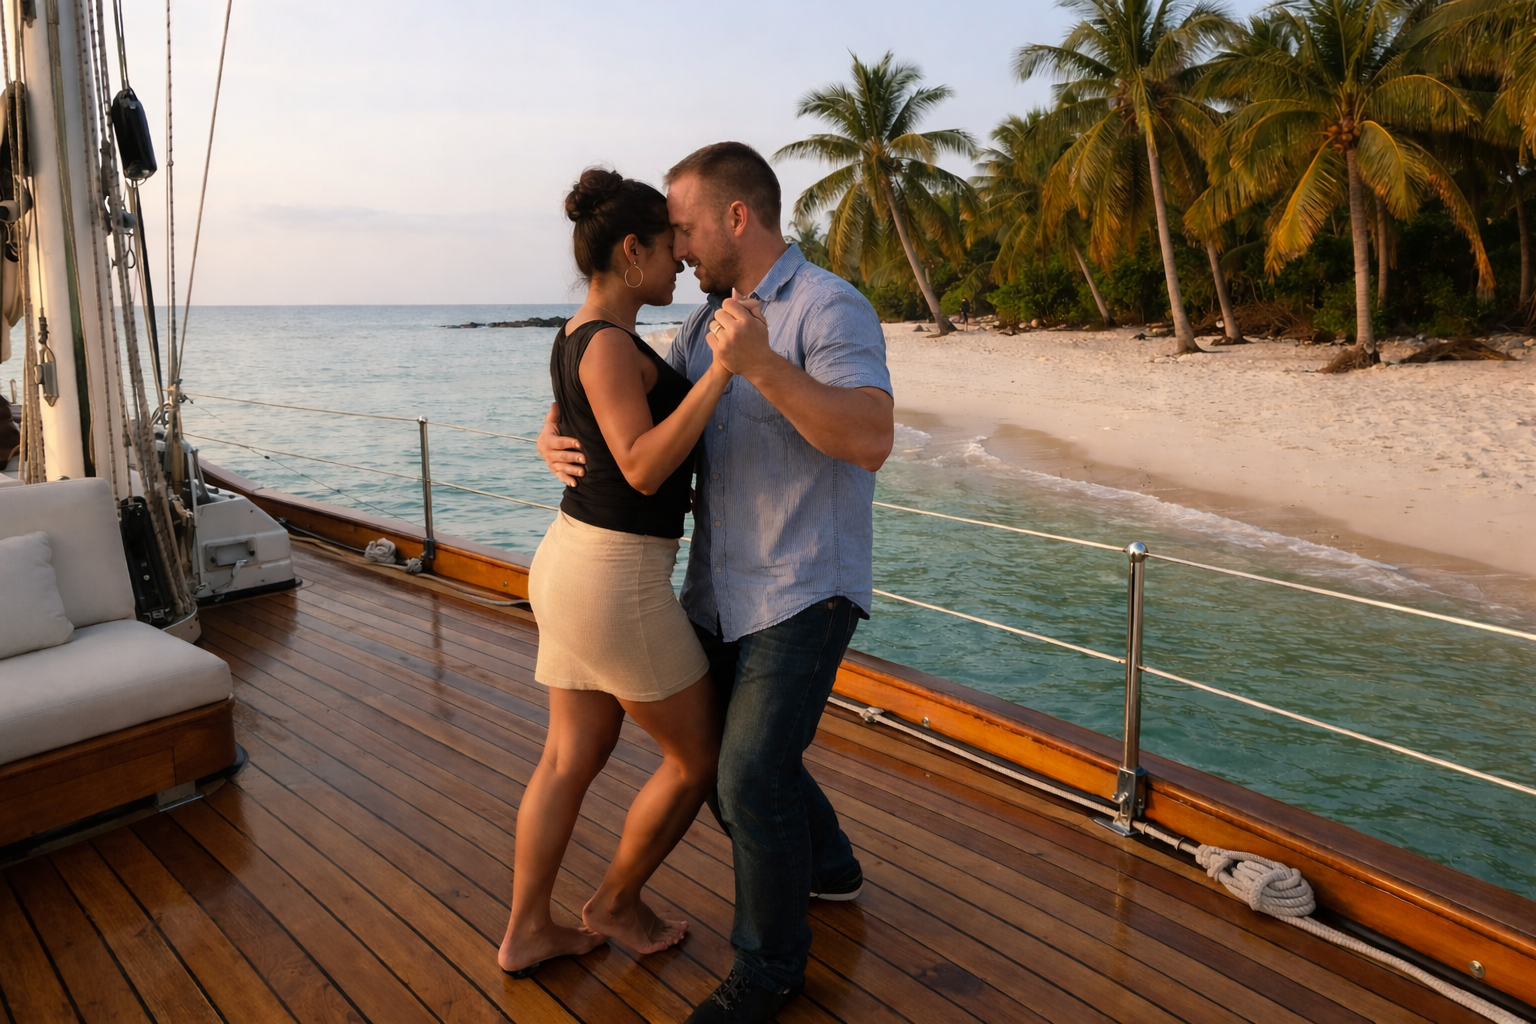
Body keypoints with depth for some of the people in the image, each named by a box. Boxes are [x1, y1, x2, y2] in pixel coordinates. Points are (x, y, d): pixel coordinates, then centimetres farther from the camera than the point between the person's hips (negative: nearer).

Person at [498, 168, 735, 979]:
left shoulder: (581, 337, 12)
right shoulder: (607, 344, -18)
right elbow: (643, 469, -27)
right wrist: (721, 369, -31)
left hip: (575, 561, 10)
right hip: (615, 583, -10)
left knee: (573, 757, 18)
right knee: (701, 756, 9)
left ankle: (525, 932, 30)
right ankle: (616, 903, 28)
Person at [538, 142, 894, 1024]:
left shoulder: (831, 308, -14)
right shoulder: (710, 321, 11)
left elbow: (872, 440, -27)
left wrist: (763, 365, -35)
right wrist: (560, 438, -8)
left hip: (805, 589, -8)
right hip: (721, 587, 9)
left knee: (752, 777, -8)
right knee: (720, 750, 20)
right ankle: (827, 866, 45)